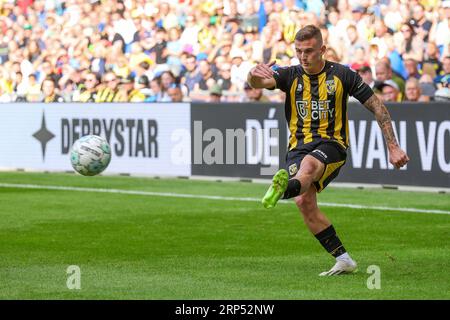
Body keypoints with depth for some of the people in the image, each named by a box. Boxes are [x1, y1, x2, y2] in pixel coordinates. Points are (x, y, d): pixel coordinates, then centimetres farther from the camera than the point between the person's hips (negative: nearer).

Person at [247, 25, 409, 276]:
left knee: (309, 164, -38)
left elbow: (377, 106, 8)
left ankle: (285, 189, -73)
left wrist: (393, 147, 4)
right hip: (299, 146, 3)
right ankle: (343, 259, -12)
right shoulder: (290, 76, 7)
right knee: (304, 202, -20)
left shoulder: (342, 75, 2)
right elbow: (258, 82, -11)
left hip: (332, 144, -3)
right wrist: (255, 74, -38)